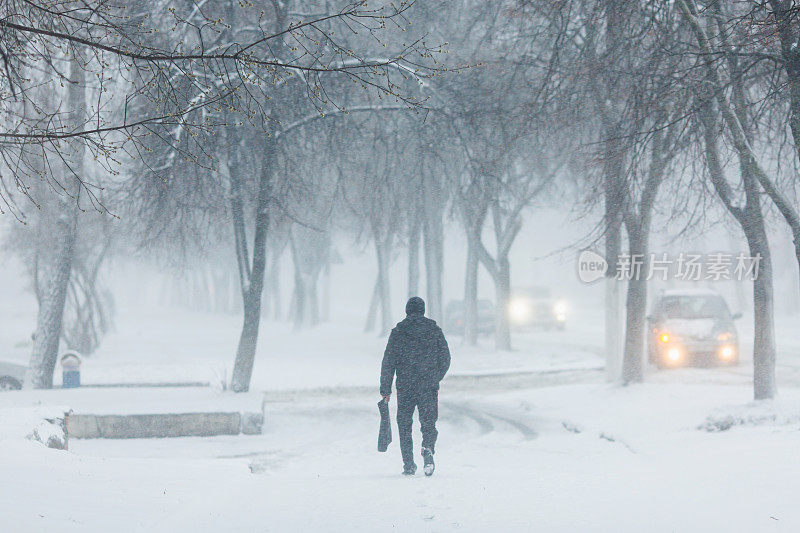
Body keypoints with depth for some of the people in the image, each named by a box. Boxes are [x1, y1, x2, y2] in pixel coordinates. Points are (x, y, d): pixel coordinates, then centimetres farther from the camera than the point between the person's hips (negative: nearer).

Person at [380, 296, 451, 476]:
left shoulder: (398, 331, -1)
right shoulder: (435, 330, 4)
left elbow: (388, 362, -3)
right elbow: (445, 359, 8)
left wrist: (385, 389, 1)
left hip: (405, 387, -1)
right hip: (429, 387, 1)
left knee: (404, 426, 10)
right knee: (428, 423, 5)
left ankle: (409, 465, 5)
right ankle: (427, 449, -24)